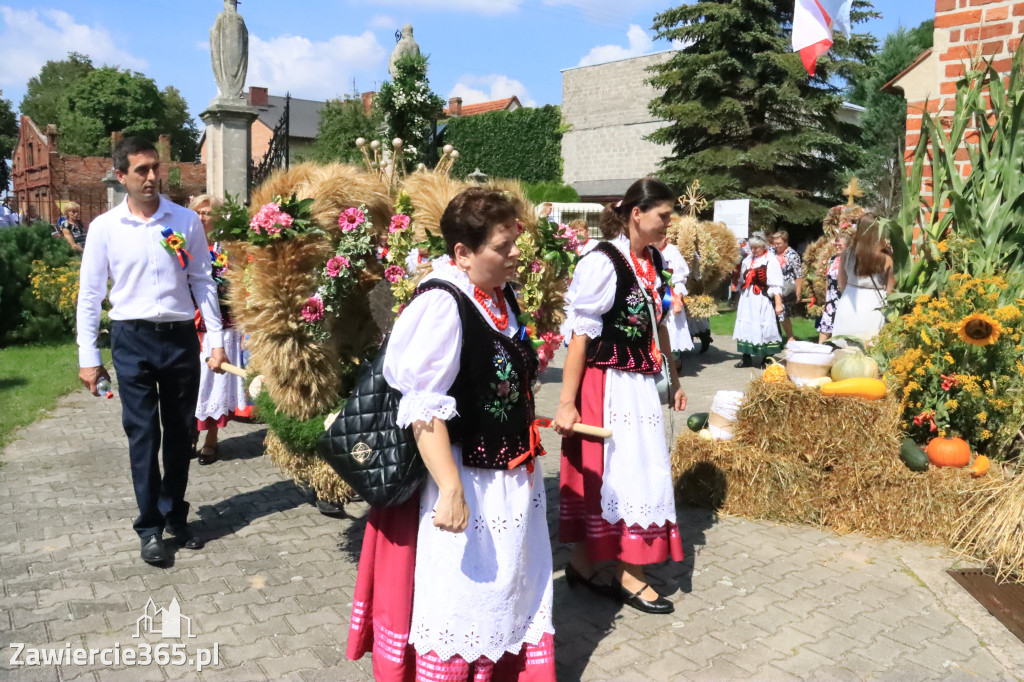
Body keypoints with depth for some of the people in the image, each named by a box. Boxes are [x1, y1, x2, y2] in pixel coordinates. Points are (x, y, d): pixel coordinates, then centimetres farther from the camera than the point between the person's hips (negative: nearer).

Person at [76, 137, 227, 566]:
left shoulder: (186, 221, 1)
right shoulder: (104, 227, -1)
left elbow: (202, 282, 5)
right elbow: (90, 294, 2)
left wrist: (216, 339, 0)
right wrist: (88, 357, -1)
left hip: (180, 338, 2)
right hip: (132, 340, -1)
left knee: (180, 433, 11)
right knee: (143, 435, 3)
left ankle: (175, 515, 28)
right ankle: (150, 527, 16)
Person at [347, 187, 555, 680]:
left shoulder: (501, 297, 6)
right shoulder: (440, 305, -22)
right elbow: (423, 409, -25)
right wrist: (451, 489, -27)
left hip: (510, 475, 9)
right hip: (463, 478, -9)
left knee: (511, 584, 22)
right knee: (459, 595, 5)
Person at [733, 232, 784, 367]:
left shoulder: (771, 260, -7)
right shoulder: (747, 260, 14)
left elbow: (776, 285, -12)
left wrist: (778, 304, -16)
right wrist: (739, 300, 18)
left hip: (762, 301, -6)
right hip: (747, 300, 6)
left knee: (763, 329, -4)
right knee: (745, 327, 6)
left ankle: (766, 358, 6)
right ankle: (746, 358, 13)